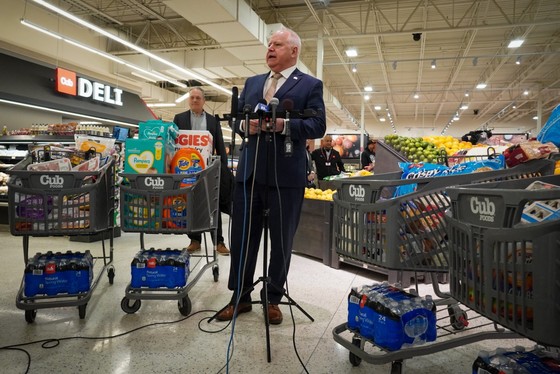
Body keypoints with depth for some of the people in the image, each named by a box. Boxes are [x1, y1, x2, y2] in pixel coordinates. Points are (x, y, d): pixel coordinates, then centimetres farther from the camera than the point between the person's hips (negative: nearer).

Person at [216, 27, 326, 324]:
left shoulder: (311, 85, 4)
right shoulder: (251, 83, 18)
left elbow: (318, 126, -6)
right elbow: (236, 119, 17)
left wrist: (285, 124, -20)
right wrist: (245, 125, -7)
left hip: (286, 174, -4)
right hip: (250, 171, 5)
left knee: (281, 240, 6)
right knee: (242, 235, 8)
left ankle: (272, 299, 23)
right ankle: (240, 296, 23)